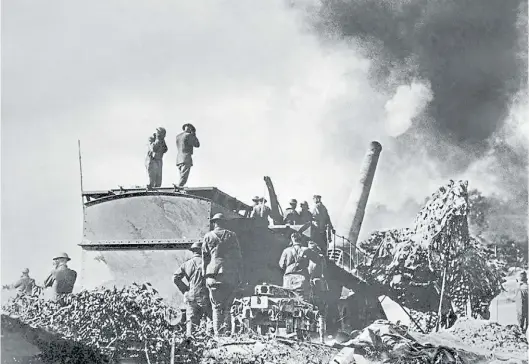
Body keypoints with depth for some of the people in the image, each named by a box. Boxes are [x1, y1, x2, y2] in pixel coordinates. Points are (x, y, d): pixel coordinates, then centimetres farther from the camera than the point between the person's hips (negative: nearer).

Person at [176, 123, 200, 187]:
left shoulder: (178, 136, 16)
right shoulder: (189, 136, -6)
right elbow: (197, 145, -1)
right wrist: (194, 135, 10)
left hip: (179, 159, 8)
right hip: (186, 159, -8)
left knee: (182, 178, 8)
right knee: (183, 179, -13)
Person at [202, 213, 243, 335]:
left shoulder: (208, 237, 5)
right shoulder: (232, 236, 6)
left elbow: (205, 257, 6)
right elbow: (238, 257, 6)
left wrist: (205, 275, 11)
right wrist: (240, 276, 9)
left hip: (214, 275, 0)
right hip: (230, 276, 1)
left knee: (217, 307, 3)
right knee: (227, 306, 9)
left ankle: (218, 333, -4)